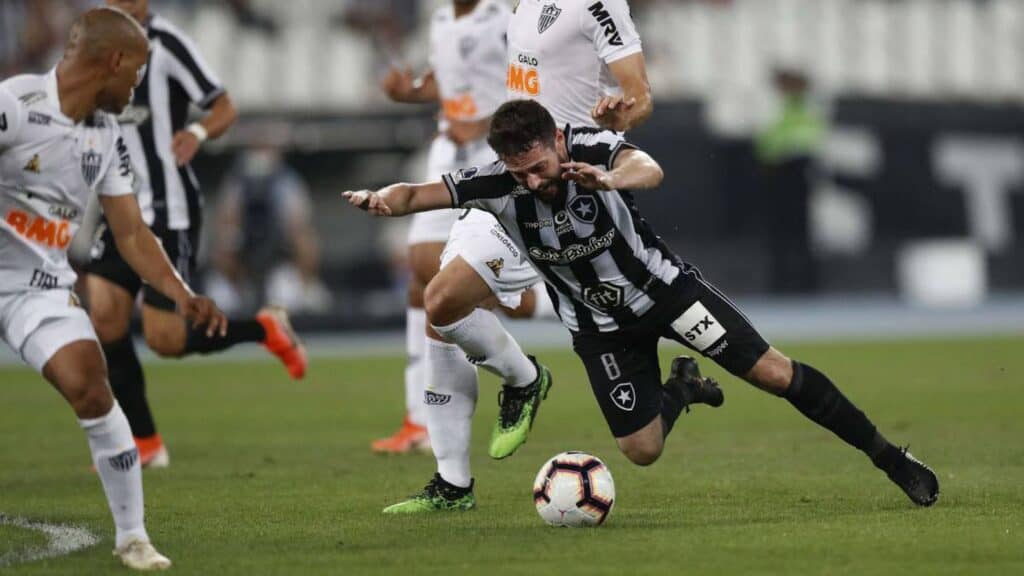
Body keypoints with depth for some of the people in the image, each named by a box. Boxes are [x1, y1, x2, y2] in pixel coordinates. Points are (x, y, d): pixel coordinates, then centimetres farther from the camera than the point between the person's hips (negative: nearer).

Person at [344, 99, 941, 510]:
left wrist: (608, 179, -72)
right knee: (642, 450, -1)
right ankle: (678, 391, 35)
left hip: (663, 285, -2)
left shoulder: (593, 149, -28)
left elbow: (650, 170, -49)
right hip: (600, 326, 3)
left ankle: (887, 456, 7)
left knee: (774, 373, -9)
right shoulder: (496, 184, -21)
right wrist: (382, 198, -48)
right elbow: (417, 195, -24)